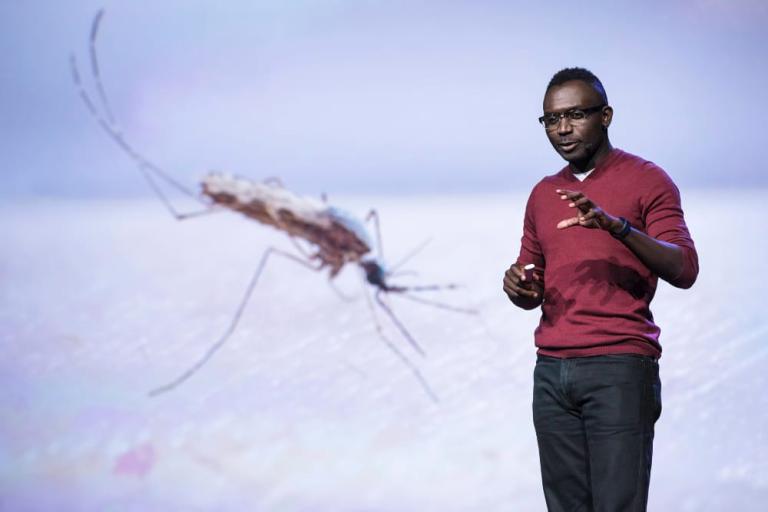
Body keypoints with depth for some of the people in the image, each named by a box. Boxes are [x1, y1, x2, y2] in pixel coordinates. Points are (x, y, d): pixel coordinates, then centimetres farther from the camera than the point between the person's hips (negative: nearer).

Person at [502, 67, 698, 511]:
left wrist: (617, 225, -26)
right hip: (551, 371, 5)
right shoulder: (543, 194, 18)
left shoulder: (647, 181, 1)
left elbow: (684, 270, -10)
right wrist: (518, 287, -1)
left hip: (620, 369, -5)